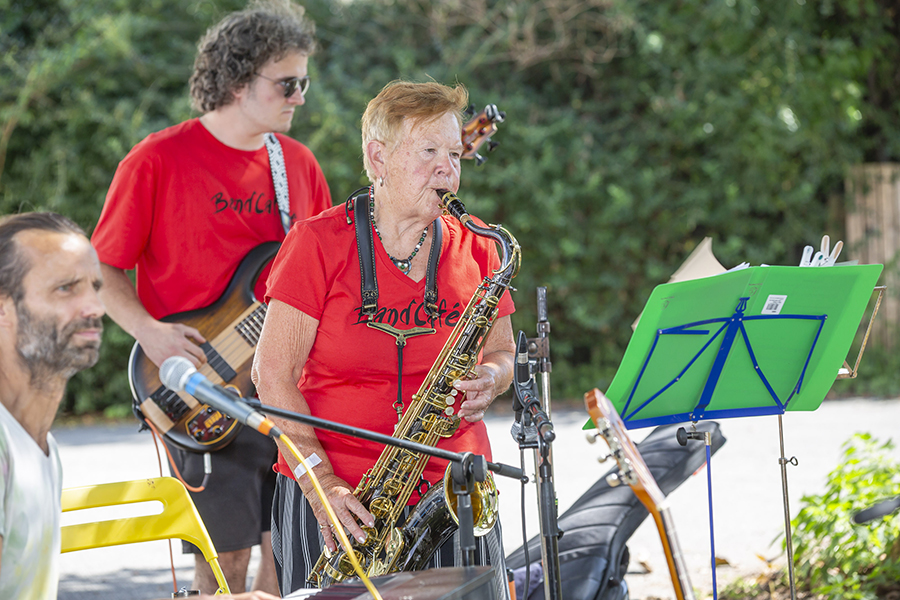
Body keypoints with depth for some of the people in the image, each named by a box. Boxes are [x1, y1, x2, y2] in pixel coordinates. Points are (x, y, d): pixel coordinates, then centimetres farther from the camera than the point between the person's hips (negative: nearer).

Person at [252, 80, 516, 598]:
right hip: (335, 498, -3)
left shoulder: (475, 251, 7)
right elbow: (274, 374, -7)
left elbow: (502, 353, 18)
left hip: (454, 494, 3)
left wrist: (489, 381, -7)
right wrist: (319, 482, -16)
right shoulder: (319, 243, -5)